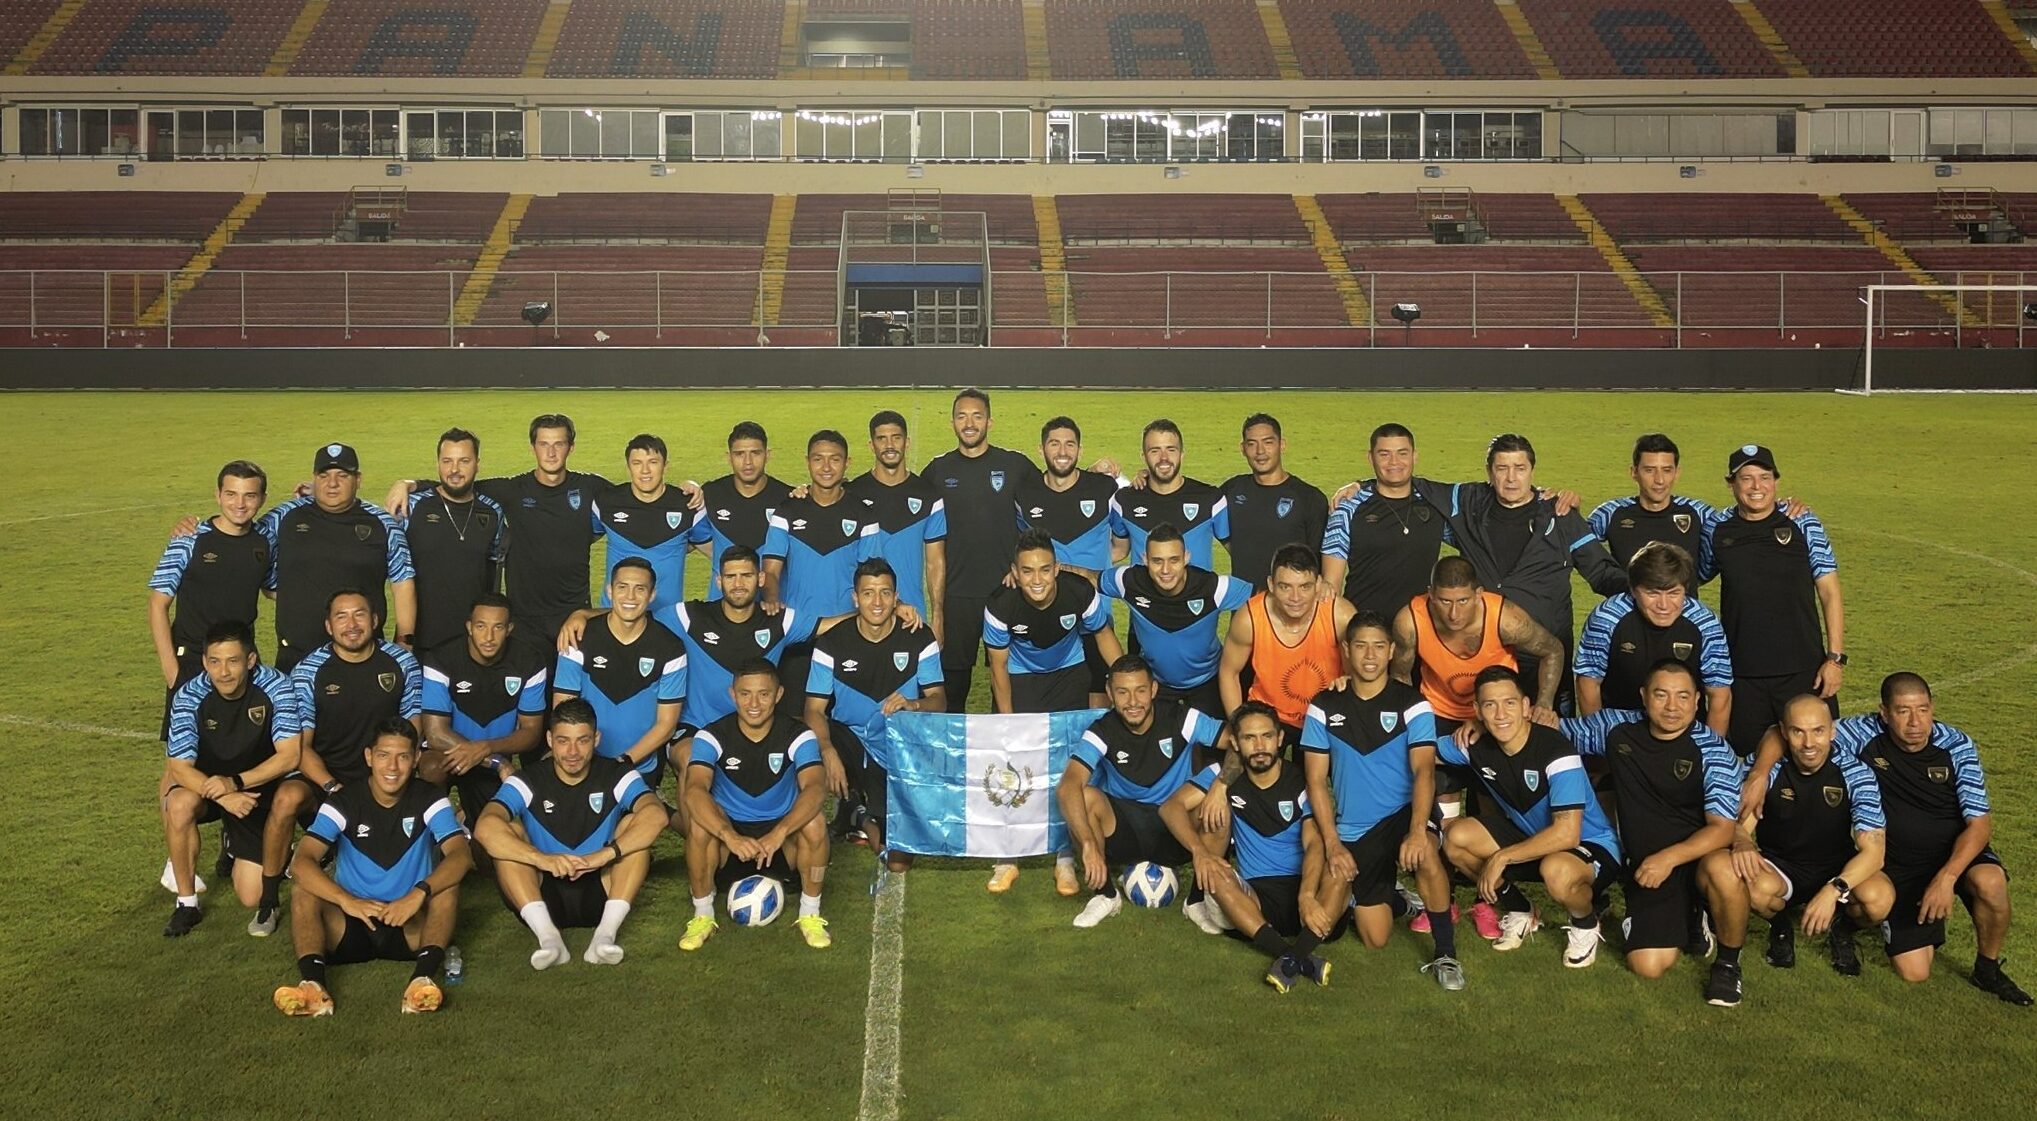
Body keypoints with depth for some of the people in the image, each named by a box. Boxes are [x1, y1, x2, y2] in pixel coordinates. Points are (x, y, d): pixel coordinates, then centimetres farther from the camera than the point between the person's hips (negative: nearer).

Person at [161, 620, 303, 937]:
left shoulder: (276, 687, -23)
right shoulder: (189, 696, -21)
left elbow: (289, 756, -26)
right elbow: (178, 766, -23)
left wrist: (236, 782, -36)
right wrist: (223, 796, -39)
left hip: (258, 787, -1)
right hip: (204, 783, 1)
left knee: (252, 897, -5)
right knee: (179, 805, -36)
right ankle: (187, 903, -15)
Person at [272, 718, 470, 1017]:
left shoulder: (429, 800, -5)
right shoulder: (344, 803, -5)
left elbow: (461, 855, -20)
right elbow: (302, 863, -20)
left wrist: (419, 892, -39)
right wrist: (347, 900, -36)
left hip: (410, 925, 0)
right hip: (352, 924, 1)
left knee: (447, 887, -28)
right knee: (304, 894, -25)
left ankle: (424, 976, -47)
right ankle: (313, 983, -46)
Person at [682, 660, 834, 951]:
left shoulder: (798, 735, -12)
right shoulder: (713, 736, -12)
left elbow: (815, 787, -30)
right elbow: (695, 790, -30)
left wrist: (779, 833, -47)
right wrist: (730, 836, -47)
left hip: (782, 836, 0)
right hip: (730, 831, 0)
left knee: (814, 821, -31)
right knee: (700, 822, -31)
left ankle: (810, 914, -10)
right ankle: (702, 915, -11)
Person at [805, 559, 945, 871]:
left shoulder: (919, 640, -6)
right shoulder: (831, 642, -8)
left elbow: (939, 701, -8)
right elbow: (815, 709, -12)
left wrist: (912, 705, -32)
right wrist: (828, 752, -31)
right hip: (850, 738, 1)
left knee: (900, 863, -11)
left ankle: (868, 814, 28)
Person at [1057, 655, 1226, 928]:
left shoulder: (1181, 719, -12)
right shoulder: (1102, 732, -14)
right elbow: (1067, 787, -29)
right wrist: (1089, 843, -42)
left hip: (1176, 833, 0)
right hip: (1124, 831, 0)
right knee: (1085, 798, -30)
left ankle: (1199, 899, -7)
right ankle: (1105, 894, -8)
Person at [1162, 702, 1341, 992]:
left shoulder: (1301, 783, -3)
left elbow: (1314, 843, -16)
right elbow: (1171, 806, -6)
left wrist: (1307, 895, -35)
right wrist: (1200, 851, -25)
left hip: (1300, 891, -1)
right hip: (1255, 897, 1)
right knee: (1217, 878, -31)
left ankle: (1292, 958, -45)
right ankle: (1302, 959, -42)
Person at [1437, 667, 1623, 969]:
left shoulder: (1555, 750, -29)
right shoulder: (1478, 745, -11)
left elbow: (1566, 834, -34)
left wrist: (1502, 857, -30)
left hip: (1591, 846, -6)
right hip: (1530, 837, 6)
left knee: (1556, 870, -41)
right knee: (1456, 836, -14)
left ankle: (1586, 924, -3)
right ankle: (1519, 911, 10)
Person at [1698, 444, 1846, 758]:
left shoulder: (1803, 524, 0)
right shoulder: (1716, 528, 4)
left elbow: (1830, 593, 1)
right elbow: (1695, 578, 16)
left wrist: (1835, 658, -6)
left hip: (1803, 670, -1)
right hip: (1741, 674, 1)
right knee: (1748, 757, 8)